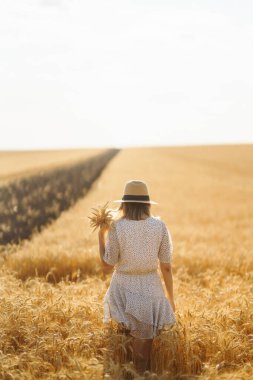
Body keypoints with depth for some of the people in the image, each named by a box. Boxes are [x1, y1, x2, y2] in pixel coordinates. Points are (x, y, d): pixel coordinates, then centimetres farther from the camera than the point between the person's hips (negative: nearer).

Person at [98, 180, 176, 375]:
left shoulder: (116, 227, -13)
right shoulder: (160, 226, -8)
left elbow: (107, 267, -7)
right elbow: (167, 267, -4)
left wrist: (101, 236, 2)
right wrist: (171, 298, 7)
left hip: (124, 290, -1)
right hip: (151, 290, 1)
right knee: (144, 344, 13)